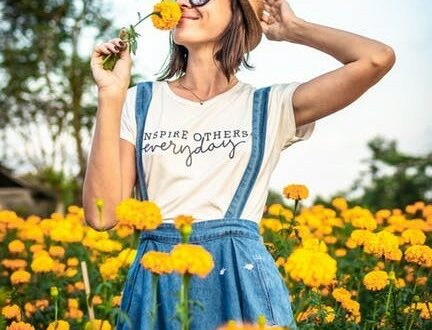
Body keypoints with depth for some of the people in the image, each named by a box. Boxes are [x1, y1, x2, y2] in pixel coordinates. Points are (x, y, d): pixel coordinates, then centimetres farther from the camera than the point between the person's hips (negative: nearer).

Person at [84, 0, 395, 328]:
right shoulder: (140, 102, 6)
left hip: (242, 280, -1)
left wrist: (292, 29, 4)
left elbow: (377, 58, -10)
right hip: (155, 283, 2)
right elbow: (103, 215, -4)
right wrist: (110, 95, -7)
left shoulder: (270, 107, 2)